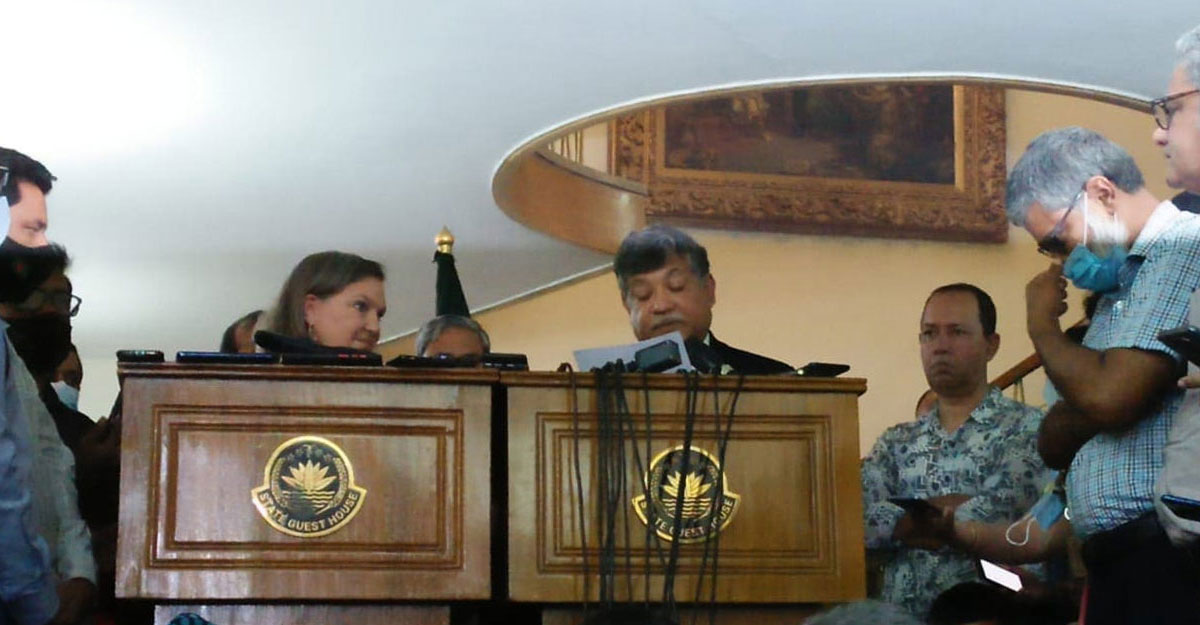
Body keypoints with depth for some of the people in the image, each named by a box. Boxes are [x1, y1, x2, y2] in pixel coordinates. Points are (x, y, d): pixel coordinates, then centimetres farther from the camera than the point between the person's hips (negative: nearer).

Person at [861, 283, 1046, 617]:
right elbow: (855, 517, 2)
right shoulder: (896, 442, 18)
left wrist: (902, 519, 1)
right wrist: (956, 514, -7)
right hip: (901, 613, 3)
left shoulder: (1027, 428, 4)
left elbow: (994, 516, -12)